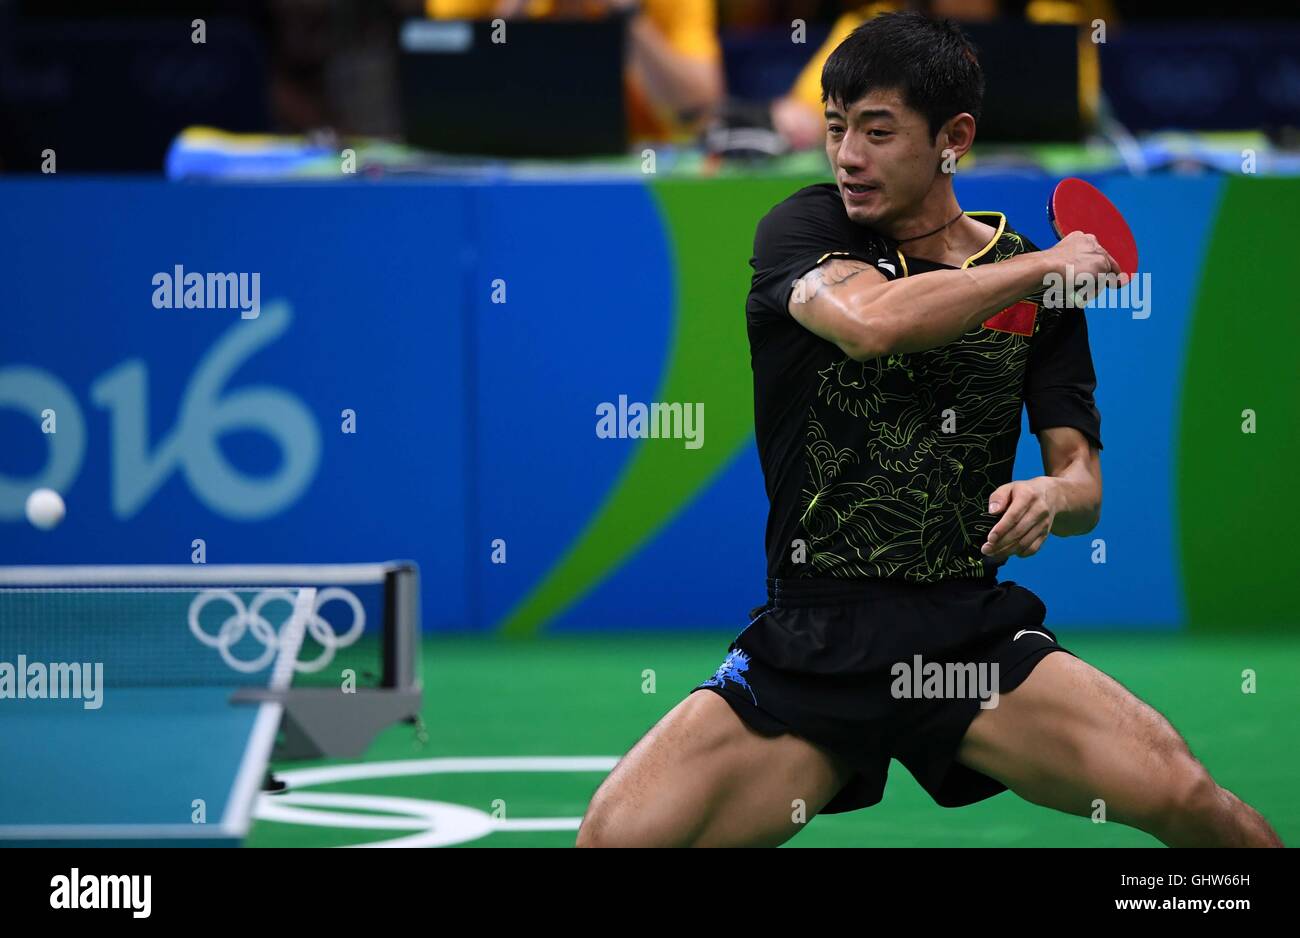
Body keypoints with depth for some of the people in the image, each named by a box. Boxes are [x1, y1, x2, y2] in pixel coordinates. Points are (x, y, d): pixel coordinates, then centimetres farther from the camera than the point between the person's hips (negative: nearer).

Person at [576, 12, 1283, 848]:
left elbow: (1082, 479, 7)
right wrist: (1044, 267, -10)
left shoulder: (1035, 277, 8)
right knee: (615, 837, -23)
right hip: (807, 642, -1)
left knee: (1188, 799, -22)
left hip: (973, 636, 1)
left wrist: (1051, 496, -17)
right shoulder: (803, 229, 1)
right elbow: (870, 320, -22)